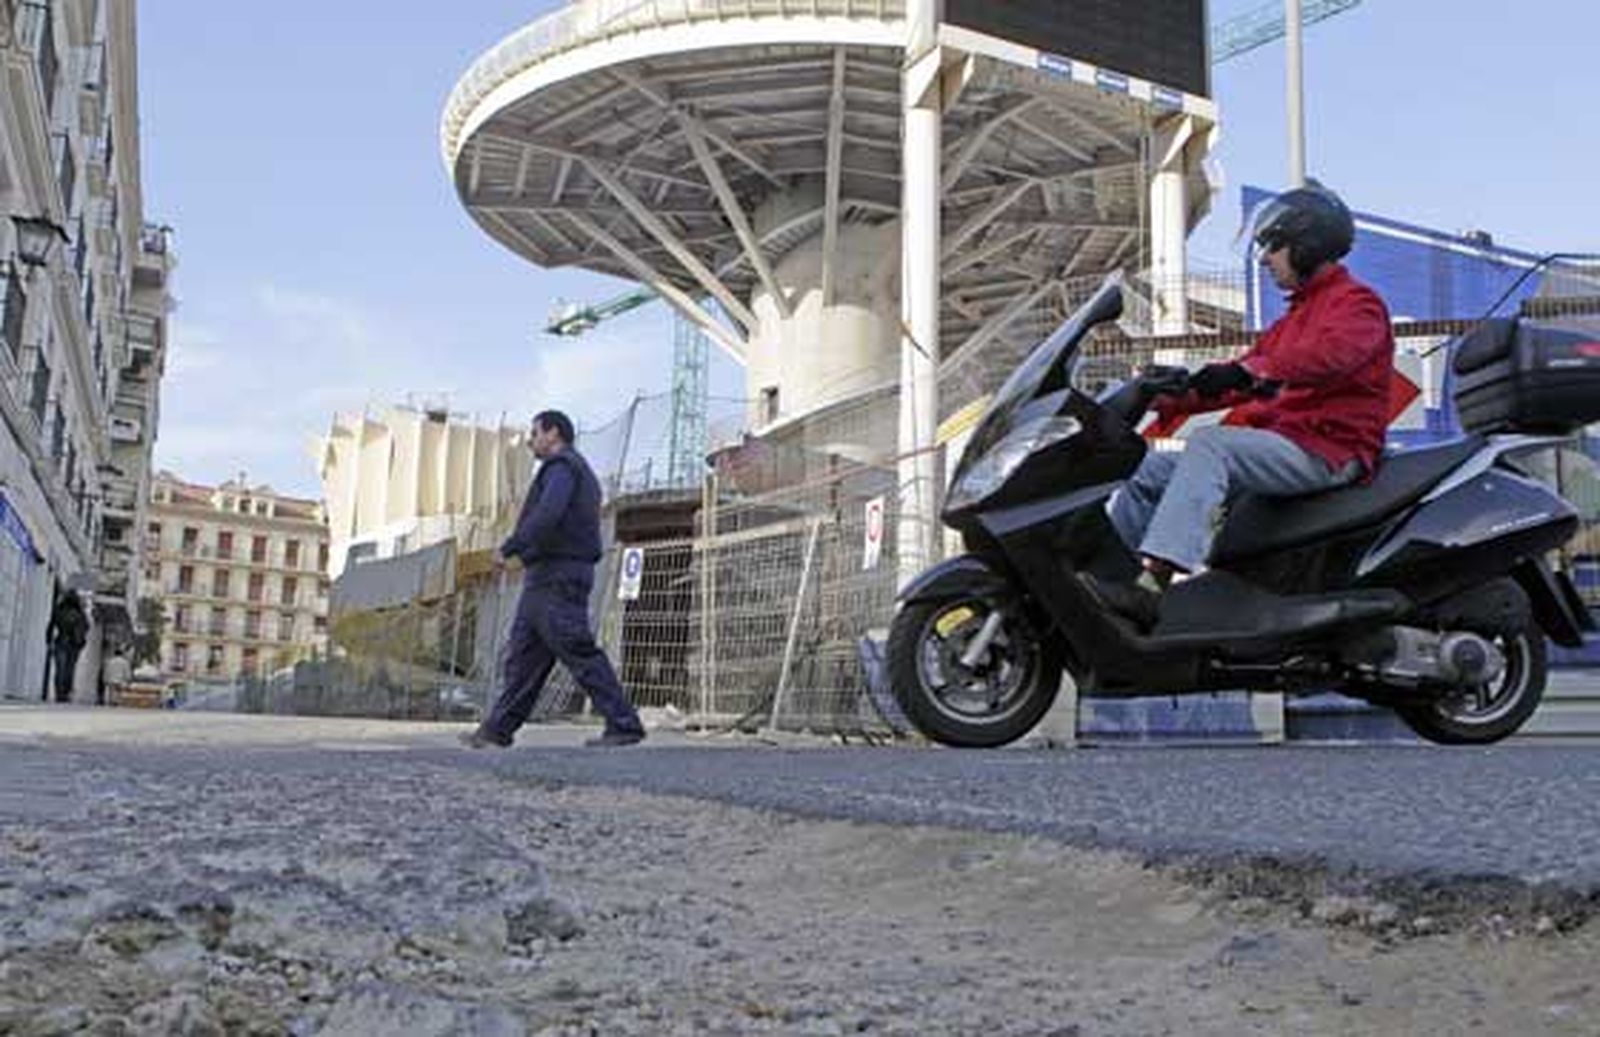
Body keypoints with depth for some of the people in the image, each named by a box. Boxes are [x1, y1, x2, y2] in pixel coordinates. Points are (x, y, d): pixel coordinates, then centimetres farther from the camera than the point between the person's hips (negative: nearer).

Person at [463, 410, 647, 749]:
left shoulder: (561, 466, -7)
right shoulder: (581, 474, 26)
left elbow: (547, 515, -24)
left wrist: (509, 547, -19)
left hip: (556, 575, -10)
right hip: (547, 581, 10)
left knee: (579, 653, -12)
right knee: (524, 655, 9)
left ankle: (624, 725, -14)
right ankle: (497, 730, 10)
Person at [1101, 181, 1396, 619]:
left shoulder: (1357, 303, -2)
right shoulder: (1297, 315, 28)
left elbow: (1331, 352, -25)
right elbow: (1242, 381, 23)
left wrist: (1254, 369, -34)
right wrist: (1165, 400, 12)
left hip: (1328, 449, -9)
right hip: (1283, 441, 10)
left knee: (1210, 445, -33)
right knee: (1147, 470, 1)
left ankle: (1154, 582, -45)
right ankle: (1107, 574, -7)